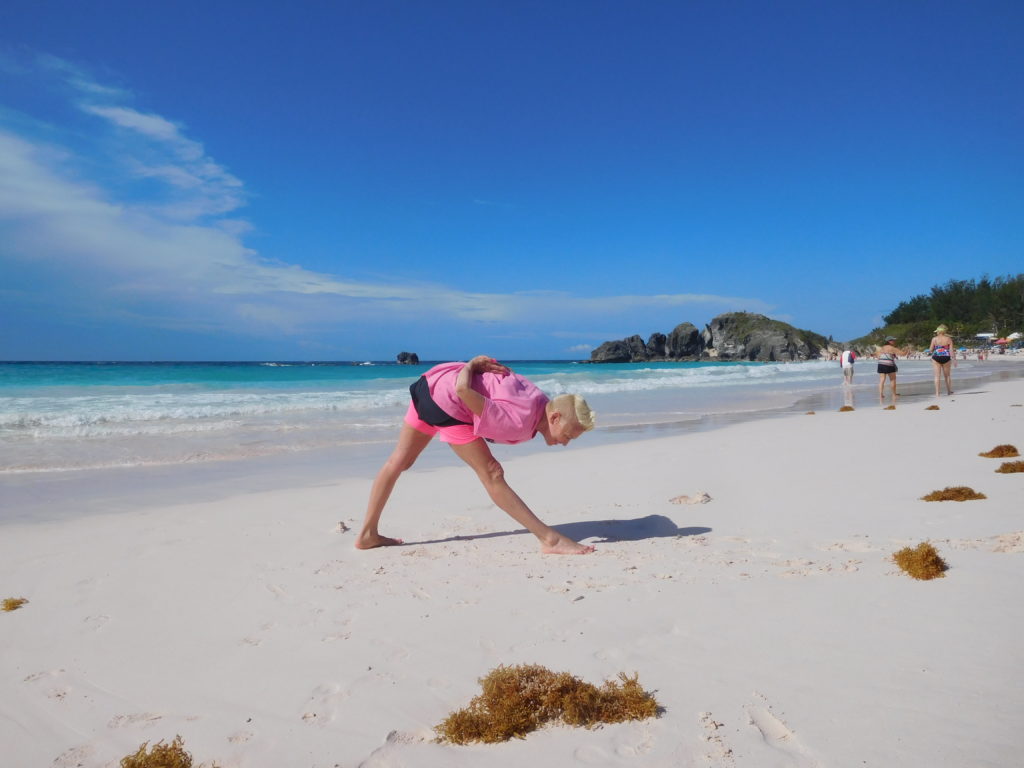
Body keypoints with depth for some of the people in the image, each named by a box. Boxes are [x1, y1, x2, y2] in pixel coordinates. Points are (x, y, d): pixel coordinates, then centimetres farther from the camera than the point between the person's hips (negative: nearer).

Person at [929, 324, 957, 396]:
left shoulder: (934, 339, -3)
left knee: (937, 376, 0)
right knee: (947, 376, 16)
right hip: (946, 358, 2)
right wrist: (954, 359, 2)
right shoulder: (948, 339, 1)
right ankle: (949, 391, 28)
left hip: (936, 358, -1)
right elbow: (951, 350, -2)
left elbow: (930, 350, -1)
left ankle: (937, 393, -5)